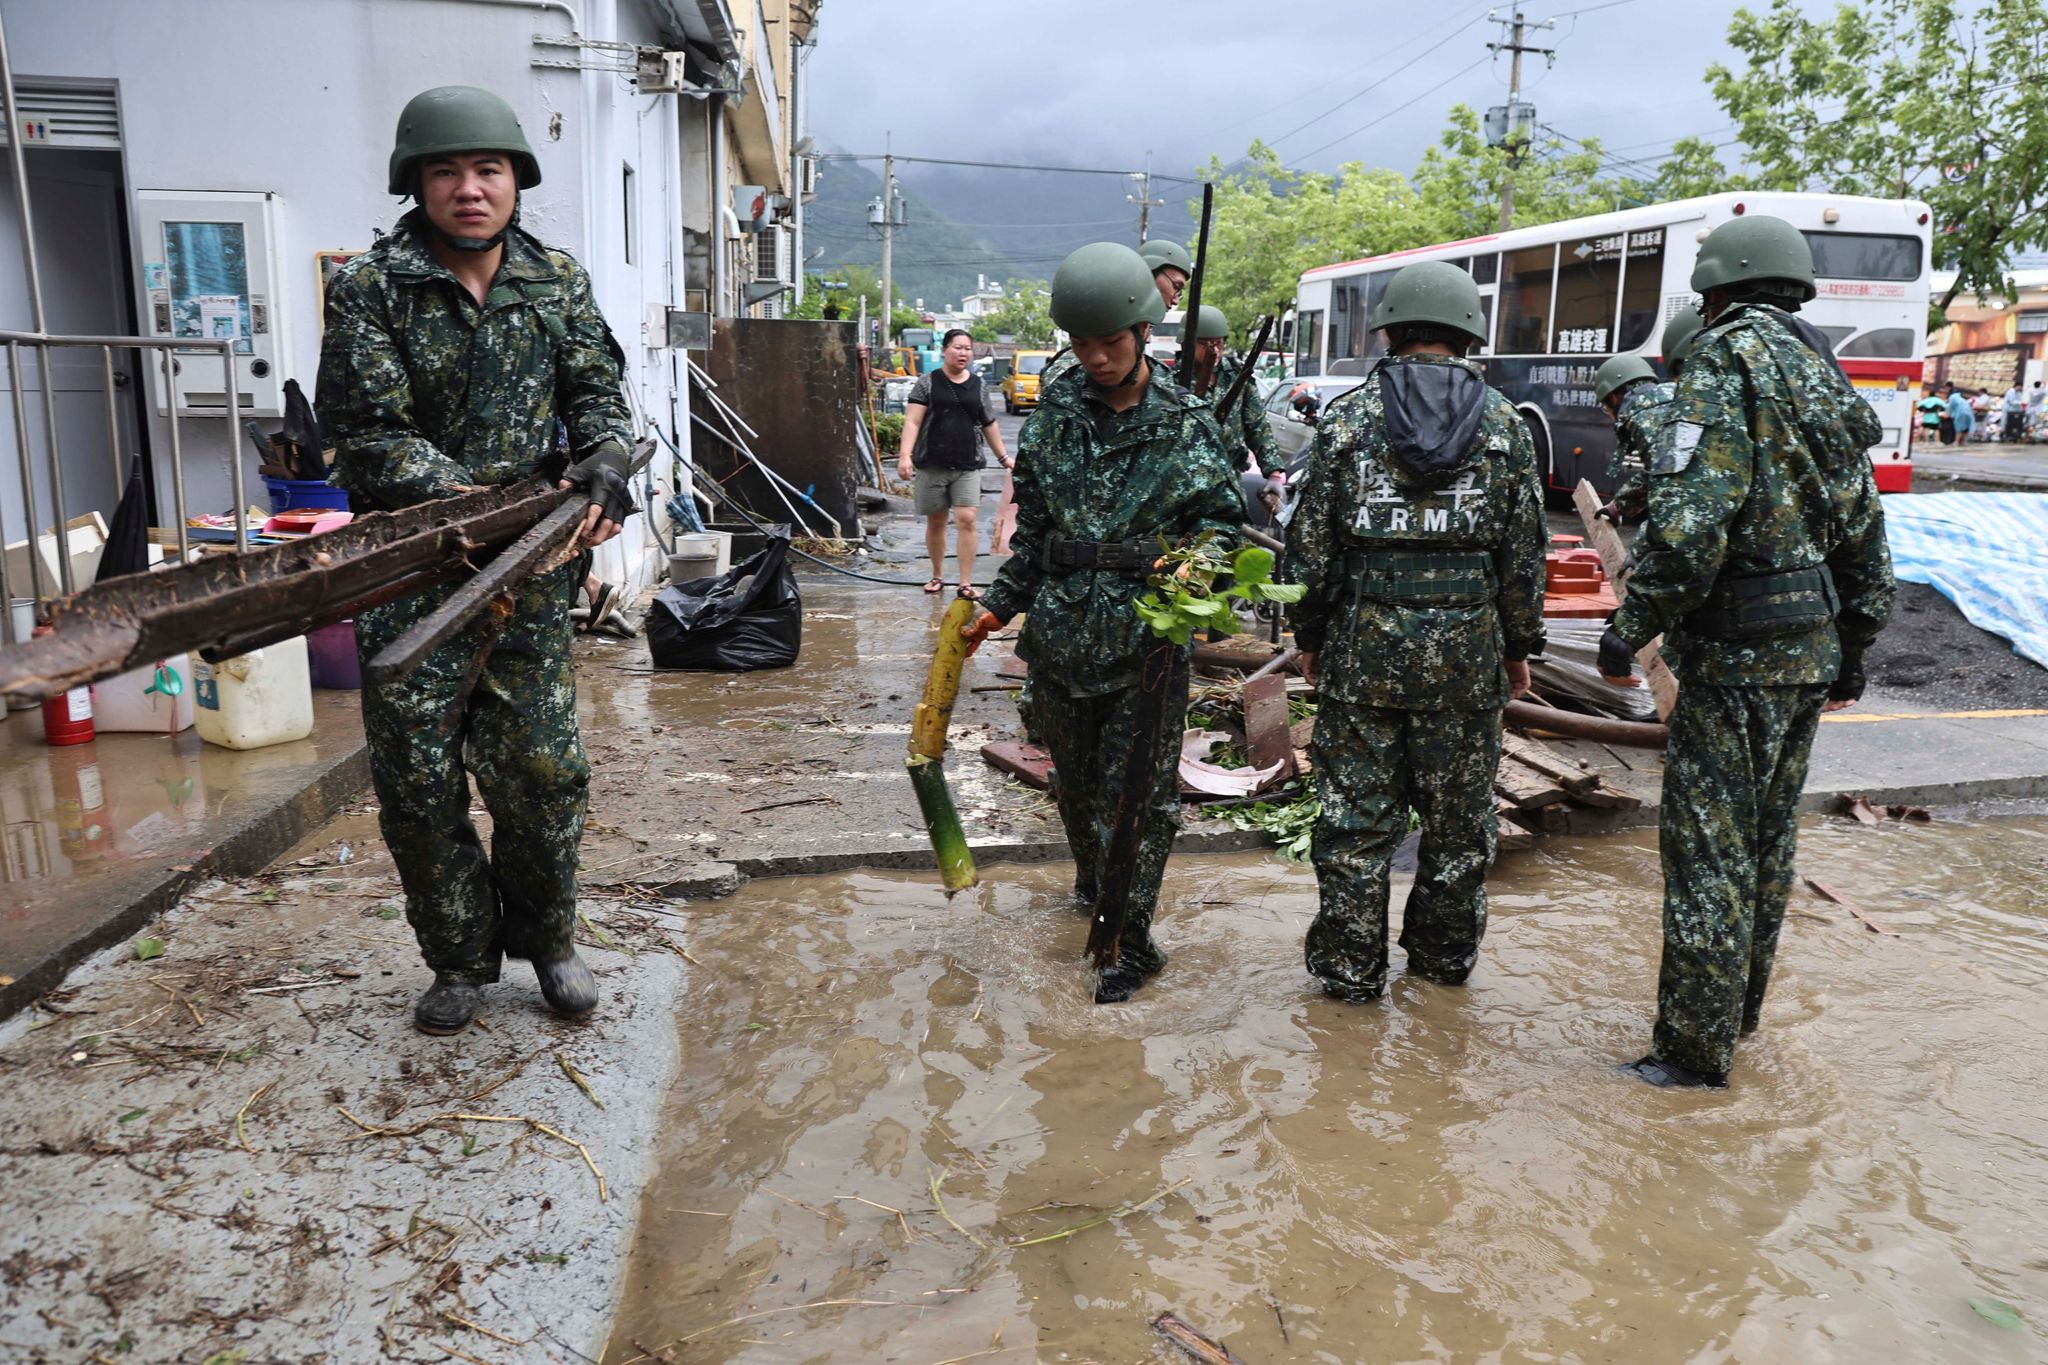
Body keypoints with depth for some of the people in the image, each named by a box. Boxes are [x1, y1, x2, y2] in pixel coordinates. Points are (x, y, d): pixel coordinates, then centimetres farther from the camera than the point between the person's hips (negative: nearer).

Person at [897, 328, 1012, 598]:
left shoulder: (977, 385, 9)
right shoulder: (927, 382, 0)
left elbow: (988, 424, 18)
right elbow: (912, 421, -6)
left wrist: (1004, 457, 20)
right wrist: (905, 455, -18)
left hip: (967, 465, 1)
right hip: (933, 464, -1)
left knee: (966, 520, -9)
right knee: (935, 522, 10)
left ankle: (966, 583, -5)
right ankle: (938, 575, 26)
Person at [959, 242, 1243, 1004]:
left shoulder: (1184, 422, -4)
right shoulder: (1055, 414, 5)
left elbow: (1223, 518, 1)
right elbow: (1034, 527, 12)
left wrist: (1195, 557, -21)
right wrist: (1000, 605, 10)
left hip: (1148, 635, -3)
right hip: (1061, 629, 4)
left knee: (1137, 790, -1)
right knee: (1075, 779, 17)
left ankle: (1132, 940, 9)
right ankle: (1093, 886, 41)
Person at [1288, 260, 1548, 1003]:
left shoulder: (1346, 416, -1)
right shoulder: (1504, 423, 3)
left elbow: (1311, 541, 0)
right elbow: (1524, 552, 5)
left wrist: (1310, 635, 10)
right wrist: (1519, 646, 15)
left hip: (1365, 642, -1)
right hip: (1468, 645, 1)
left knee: (1357, 813, 6)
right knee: (1459, 814, 14)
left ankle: (1350, 969, 14)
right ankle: (1444, 955, 28)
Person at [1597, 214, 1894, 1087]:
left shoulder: (1729, 359, -12)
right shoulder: (1828, 380, 14)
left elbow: (1691, 517, -24)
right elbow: (1865, 534, 17)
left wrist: (1631, 628, -15)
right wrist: (1852, 651, 25)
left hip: (1738, 650, -9)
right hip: (1812, 646, 9)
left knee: (1709, 848, -2)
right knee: (1768, 837, 17)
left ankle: (1696, 1049, 5)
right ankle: (1739, 1007, 31)